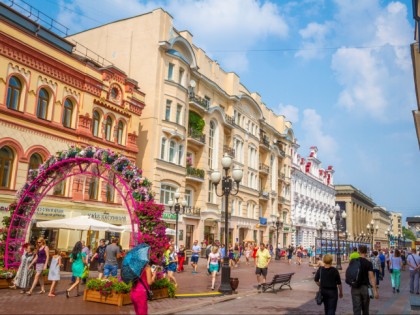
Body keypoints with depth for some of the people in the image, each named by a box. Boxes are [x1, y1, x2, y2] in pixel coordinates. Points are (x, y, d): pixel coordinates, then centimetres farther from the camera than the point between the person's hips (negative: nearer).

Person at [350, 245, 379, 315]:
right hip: (364, 287, -1)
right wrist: (375, 291, -14)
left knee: (356, 309, 0)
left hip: (355, 288, 1)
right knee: (365, 309, 18)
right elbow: (371, 277, -15)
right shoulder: (368, 263, -9)